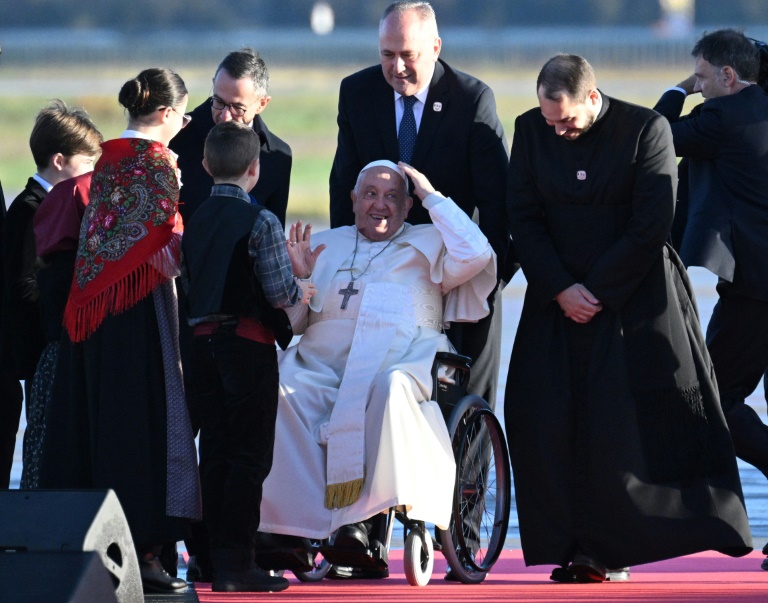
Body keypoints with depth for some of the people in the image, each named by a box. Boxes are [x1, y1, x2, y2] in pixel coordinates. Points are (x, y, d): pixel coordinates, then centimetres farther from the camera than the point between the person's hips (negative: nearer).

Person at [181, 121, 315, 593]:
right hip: (248, 342, -6)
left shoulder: (195, 221, 8)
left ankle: (220, 557, 12)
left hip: (203, 340, 6)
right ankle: (238, 563, -6)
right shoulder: (260, 222, -11)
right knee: (249, 455, -3)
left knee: (215, 451, 10)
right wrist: (301, 291, 8)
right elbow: (280, 291, -15)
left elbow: (195, 283, 13)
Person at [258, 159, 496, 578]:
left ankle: (361, 523, -38)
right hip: (324, 366, 2)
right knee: (283, 391, -32)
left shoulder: (427, 245, 19)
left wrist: (432, 197, 5)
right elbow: (292, 323, 23)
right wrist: (297, 278, 3)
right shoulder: (325, 246, 26)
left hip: (403, 365, -2)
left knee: (391, 388, -40)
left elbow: (475, 256, -3)